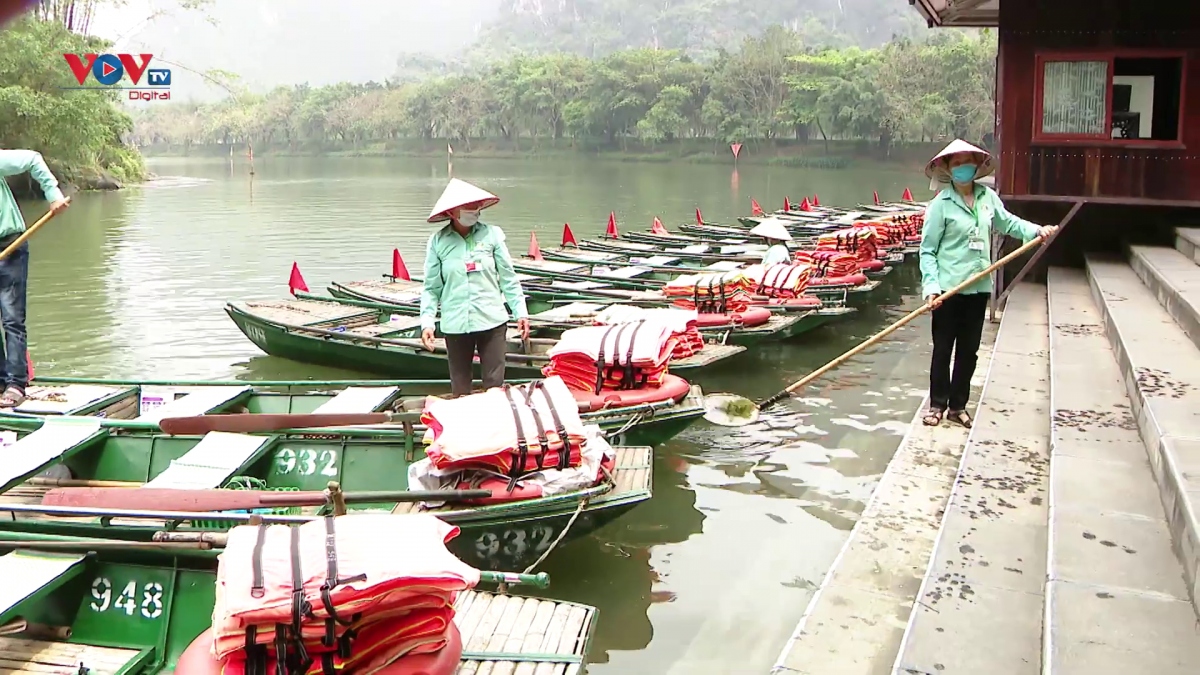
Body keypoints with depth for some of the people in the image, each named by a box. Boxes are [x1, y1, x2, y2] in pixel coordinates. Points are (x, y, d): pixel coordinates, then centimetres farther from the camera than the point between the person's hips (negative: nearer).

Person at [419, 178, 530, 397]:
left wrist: (520, 312, 1)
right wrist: (427, 322, -5)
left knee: (494, 384, 2)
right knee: (459, 388, 9)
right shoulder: (438, 241, 0)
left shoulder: (491, 234, 0)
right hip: (455, 324, 0)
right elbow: (431, 288, 4)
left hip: (492, 321, 0)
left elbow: (508, 278, 4)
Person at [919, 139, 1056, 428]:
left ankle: (958, 405, 25)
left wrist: (1037, 230, 4)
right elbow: (927, 251, -10)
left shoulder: (988, 197, 3)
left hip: (978, 287, 5)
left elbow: (1007, 222, 20)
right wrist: (931, 286, -20)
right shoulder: (941, 204, -11)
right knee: (943, 350, 6)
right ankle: (937, 404, 20)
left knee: (968, 350, 12)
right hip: (948, 288, -5)